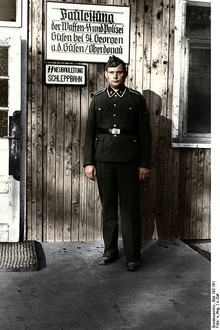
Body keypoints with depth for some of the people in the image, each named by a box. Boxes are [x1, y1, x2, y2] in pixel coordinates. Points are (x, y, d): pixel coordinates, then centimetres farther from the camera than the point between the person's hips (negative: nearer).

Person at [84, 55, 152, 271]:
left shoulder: (136, 99, 4)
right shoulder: (97, 99, 9)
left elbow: (144, 133, 2)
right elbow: (90, 132, 7)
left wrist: (145, 164, -3)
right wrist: (88, 162, 0)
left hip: (128, 159, -2)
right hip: (103, 158, 2)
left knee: (130, 207, -1)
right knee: (108, 206, 8)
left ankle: (133, 256, 9)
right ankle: (110, 251, 21)